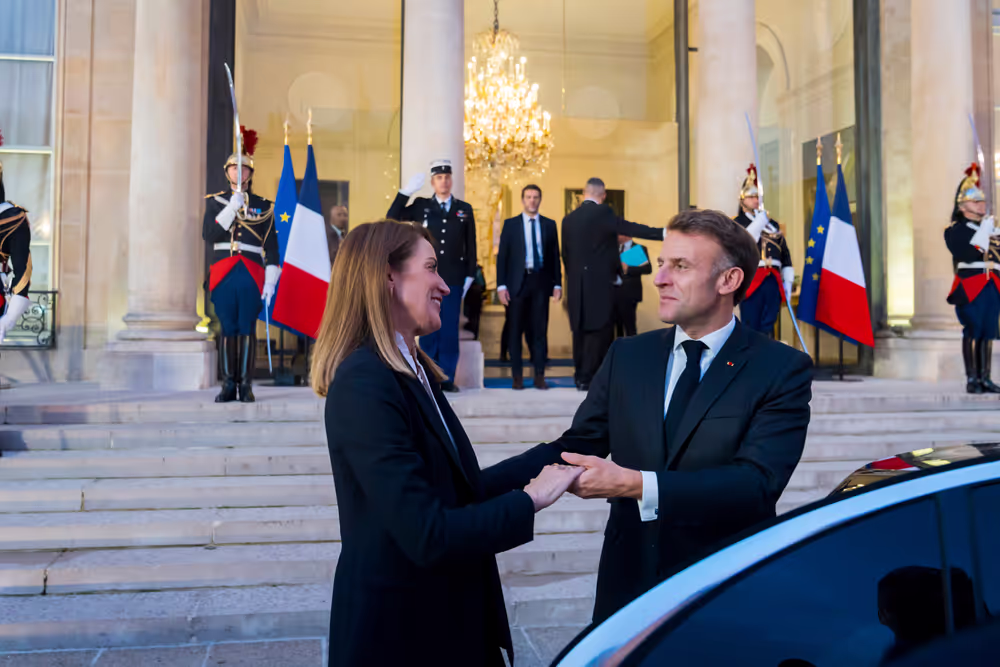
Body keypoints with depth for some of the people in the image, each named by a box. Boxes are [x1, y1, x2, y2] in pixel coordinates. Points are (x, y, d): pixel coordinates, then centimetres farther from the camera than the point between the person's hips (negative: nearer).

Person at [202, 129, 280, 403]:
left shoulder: (263, 206, 9)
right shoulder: (215, 201, 12)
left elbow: (271, 247, 6)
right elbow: (208, 234, -3)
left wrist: (270, 282, -2)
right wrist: (231, 208, -11)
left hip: (252, 276, -1)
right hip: (223, 275, 1)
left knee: (247, 330, -1)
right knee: (228, 330, 3)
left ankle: (246, 385, 6)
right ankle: (228, 385, 10)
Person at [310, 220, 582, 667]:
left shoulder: (413, 372, 5)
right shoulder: (365, 384, -24)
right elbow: (427, 536, -27)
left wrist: (546, 460, 3)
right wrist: (529, 499, -17)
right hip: (397, 630, -8)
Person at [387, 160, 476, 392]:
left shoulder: (464, 209, 8)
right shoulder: (421, 206, 6)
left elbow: (471, 246, 8)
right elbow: (392, 218, -1)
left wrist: (470, 275, 3)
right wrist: (406, 191, -8)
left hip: (454, 279, 1)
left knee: (450, 329, 3)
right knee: (428, 329, 3)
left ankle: (447, 378, 10)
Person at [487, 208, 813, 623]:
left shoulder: (783, 370, -9)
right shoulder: (627, 356, 3)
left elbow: (758, 483, -21)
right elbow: (575, 446, 0)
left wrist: (635, 484, -30)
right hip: (627, 587, 3)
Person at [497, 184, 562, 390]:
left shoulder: (549, 224, 9)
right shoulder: (510, 224, 5)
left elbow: (555, 256, 9)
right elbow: (502, 256, 1)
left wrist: (557, 284, 3)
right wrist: (501, 285, -6)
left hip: (541, 282, 1)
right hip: (517, 282, -1)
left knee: (540, 330, 3)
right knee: (515, 330, 3)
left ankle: (539, 375, 9)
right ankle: (517, 376, 11)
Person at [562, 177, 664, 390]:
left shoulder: (568, 219, 9)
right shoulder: (603, 213, -8)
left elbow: (566, 255, 12)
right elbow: (629, 228, -16)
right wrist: (662, 233, -16)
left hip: (576, 284, 6)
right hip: (600, 282, -6)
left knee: (580, 330, 12)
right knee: (600, 330, 0)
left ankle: (581, 376, 17)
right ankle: (588, 377, -1)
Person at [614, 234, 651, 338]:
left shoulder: (639, 248, -3)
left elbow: (648, 269, -13)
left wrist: (628, 269, -20)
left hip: (628, 293, -5)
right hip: (614, 292, 5)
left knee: (629, 325, -4)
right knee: (617, 324, 10)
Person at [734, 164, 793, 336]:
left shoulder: (772, 224, 20)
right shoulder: (737, 223, 4)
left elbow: (785, 254, 19)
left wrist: (788, 280, 10)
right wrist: (758, 224, -16)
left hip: (773, 281, 5)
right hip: (751, 280, -5)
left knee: (768, 327, 6)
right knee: (751, 327, -4)